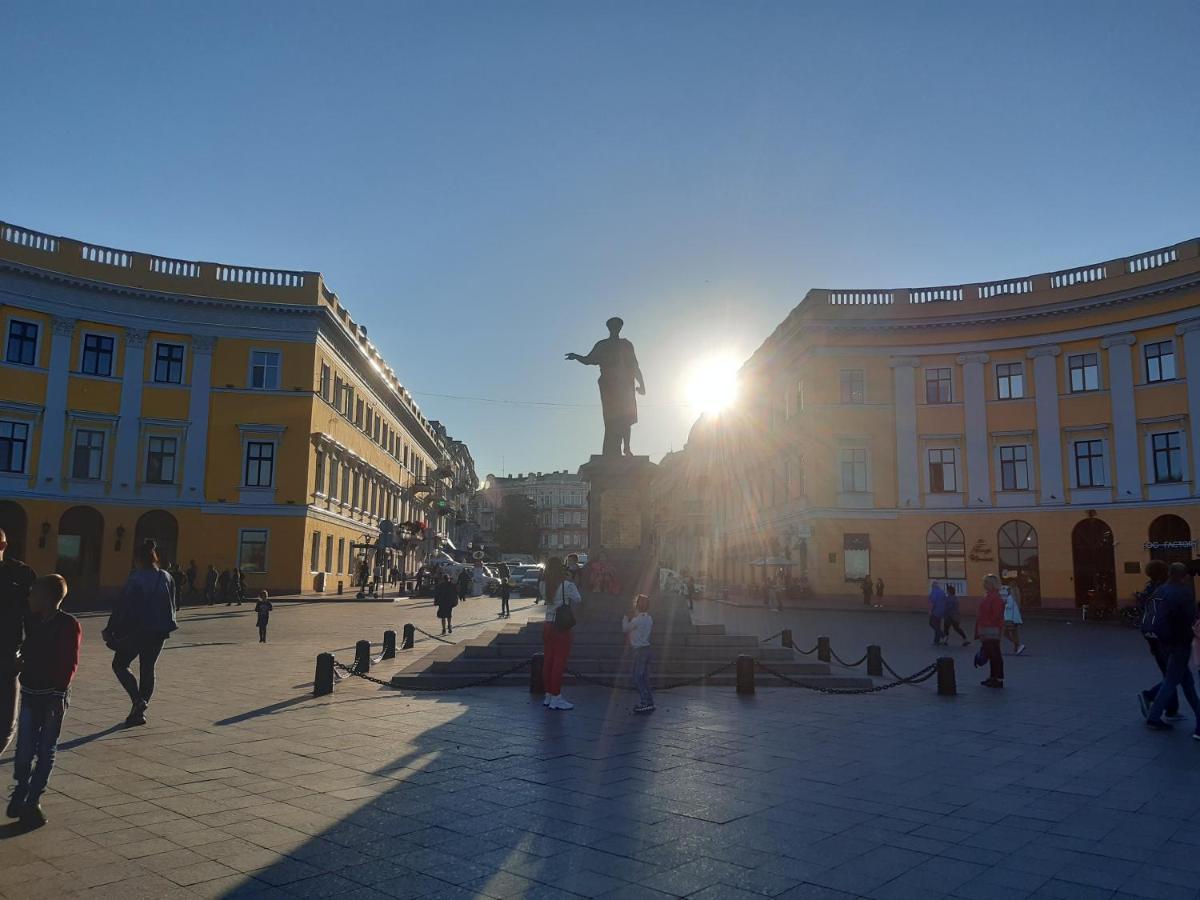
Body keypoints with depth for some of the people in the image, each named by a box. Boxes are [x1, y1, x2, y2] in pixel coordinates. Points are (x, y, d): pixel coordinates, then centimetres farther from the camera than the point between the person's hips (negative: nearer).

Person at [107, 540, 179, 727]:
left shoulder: (137, 577, -12)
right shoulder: (166, 578, 6)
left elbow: (123, 605, -12)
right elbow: (172, 606, 13)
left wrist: (111, 630, -5)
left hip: (137, 630, -6)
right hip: (160, 631, 6)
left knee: (119, 664, 10)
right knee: (147, 669, 14)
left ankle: (138, 700, -8)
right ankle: (140, 711, 15)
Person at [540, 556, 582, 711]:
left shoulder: (544, 585, -1)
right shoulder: (568, 585, -16)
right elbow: (578, 600, -3)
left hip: (547, 626, 6)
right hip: (562, 627, -6)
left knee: (548, 661, 12)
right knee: (559, 662, 0)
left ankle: (548, 696, 21)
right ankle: (556, 698, 4)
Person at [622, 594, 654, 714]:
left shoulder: (636, 620, -15)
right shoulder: (649, 618, 8)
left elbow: (625, 629, -3)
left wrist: (626, 617, 12)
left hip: (639, 650, -8)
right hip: (646, 648, 8)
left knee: (638, 678, -6)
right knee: (644, 678, 13)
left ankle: (647, 703, -12)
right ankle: (648, 702, 15)